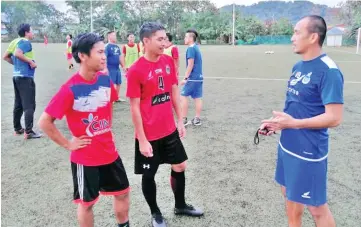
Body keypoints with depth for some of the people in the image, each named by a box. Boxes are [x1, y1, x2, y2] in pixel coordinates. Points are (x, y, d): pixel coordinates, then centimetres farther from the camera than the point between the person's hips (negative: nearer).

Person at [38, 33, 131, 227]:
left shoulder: (106, 80, -4)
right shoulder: (70, 89, -22)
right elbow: (44, 122, -16)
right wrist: (68, 144, -13)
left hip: (109, 152, 6)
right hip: (85, 158, -6)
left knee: (122, 192, 19)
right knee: (87, 202, 14)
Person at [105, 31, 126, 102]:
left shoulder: (117, 47, 13)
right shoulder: (107, 46, -11)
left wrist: (123, 66, 19)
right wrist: (105, 68, -25)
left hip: (117, 68, 8)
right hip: (110, 69, -8)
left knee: (118, 83, 13)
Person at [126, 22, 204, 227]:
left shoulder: (169, 61, 1)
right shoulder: (136, 70, -17)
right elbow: (135, 107, -14)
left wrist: (180, 120, 9)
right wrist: (142, 140, -13)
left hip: (170, 130, 6)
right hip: (149, 135, -6)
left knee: (180, 166, 17)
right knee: (149, 174, 10)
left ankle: (180, 205, 40)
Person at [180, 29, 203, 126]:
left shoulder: (190, 49, -12)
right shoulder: (196, 48, 14)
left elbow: (190, 65, -17)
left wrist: (185, 78, -15)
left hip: (192, 78, -8)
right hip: (199, 77, 8)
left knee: (183, 96, -1)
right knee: (197, 98, 9)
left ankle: (184, 119, 2)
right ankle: (197, 119, 13)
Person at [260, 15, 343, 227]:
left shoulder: (329, 71, -20)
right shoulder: (298, 66, 7)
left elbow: (334, 118, -23)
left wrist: (292, 123, -24)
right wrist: (276, 122, 2)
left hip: (309, 151, -8)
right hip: (287, 145, 9)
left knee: (316, 206, 8)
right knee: (290, 194, 22)